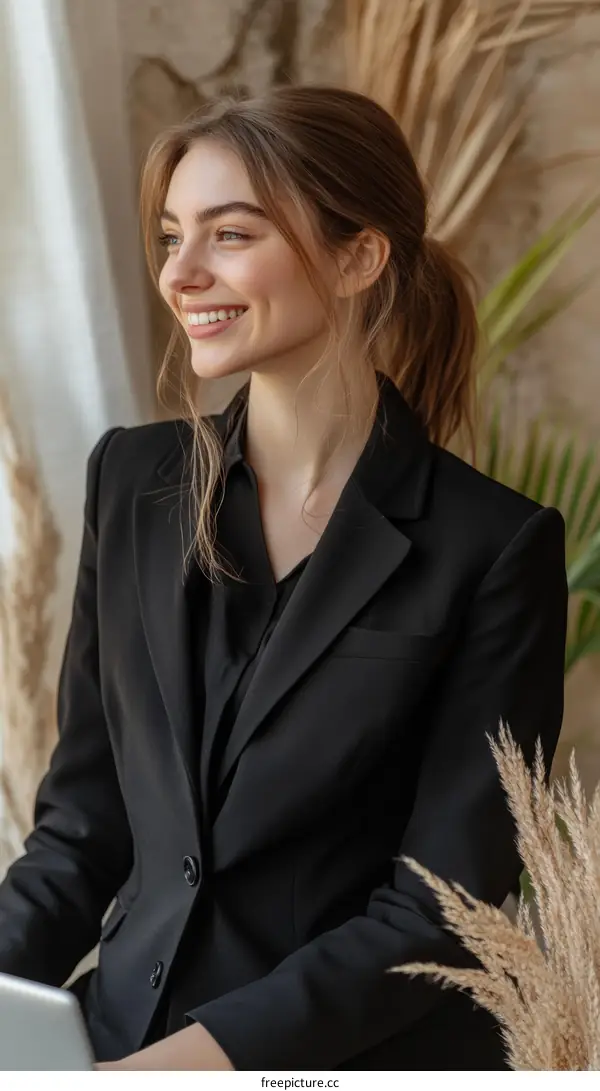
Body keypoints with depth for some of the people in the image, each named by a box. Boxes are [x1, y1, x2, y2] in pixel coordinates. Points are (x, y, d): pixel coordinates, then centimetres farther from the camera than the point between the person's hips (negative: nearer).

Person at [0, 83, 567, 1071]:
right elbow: (84, 817, 8)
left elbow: (441, 906, -9)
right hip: (124, 1030, 2)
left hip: (361, 1056, -2)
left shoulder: (492, 547, -8)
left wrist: (204, 1052, -18)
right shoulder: (131, 480, 5)